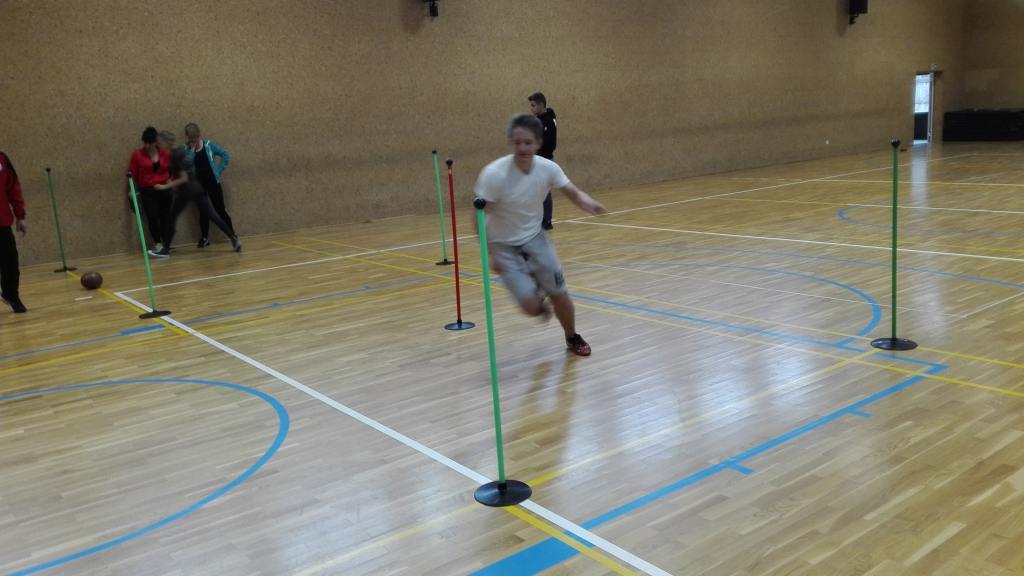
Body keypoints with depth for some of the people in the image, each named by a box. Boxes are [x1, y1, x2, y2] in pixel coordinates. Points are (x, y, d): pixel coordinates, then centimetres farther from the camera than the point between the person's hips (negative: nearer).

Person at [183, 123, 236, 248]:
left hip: (212, 181, -1)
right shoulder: (186, 149, 1)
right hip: (198, 183, 1)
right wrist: (192, 150, -16)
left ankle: (232, 234, 11)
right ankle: (204, 237, 12)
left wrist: (219, 170, -4)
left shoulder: (208, 145, -1)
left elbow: (225, 155, 1)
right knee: (203, 210, 4)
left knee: (220, 209, 1)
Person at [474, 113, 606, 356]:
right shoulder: (493, 174, -25)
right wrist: (490, 254, -26)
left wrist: (587, 202, -24)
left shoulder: (548, 168, -13)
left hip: (535, 238, 3)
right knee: (530, 305, -14)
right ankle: (539, 304, 26)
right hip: (504, 247, -3)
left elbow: (573, 193, -1)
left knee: (559, 295, 2)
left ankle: (572, 338, 32)